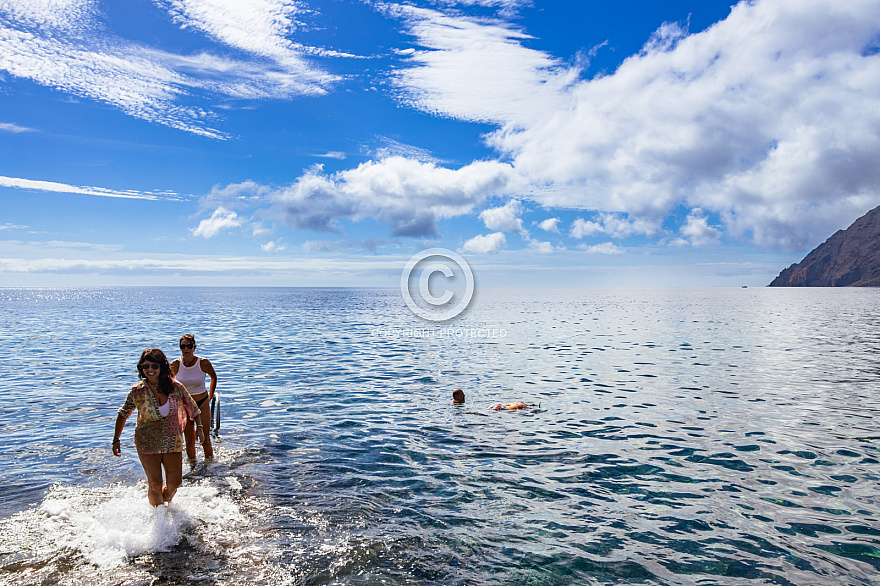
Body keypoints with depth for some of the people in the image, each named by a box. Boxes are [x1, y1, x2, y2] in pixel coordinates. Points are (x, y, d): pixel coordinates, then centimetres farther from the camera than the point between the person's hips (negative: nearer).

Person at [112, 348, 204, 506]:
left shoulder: (176, 387, -8)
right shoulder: (137, 391, -11)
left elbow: (192, 407, 6)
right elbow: (123, 414, 3)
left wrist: (199, 426, -2)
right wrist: (116, 439, 1)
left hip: (173, 443, 2)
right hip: (148, 444, -2)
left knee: (175, 482, 7)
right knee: (155, 484, 2)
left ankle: (166, 504, 38)